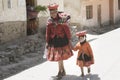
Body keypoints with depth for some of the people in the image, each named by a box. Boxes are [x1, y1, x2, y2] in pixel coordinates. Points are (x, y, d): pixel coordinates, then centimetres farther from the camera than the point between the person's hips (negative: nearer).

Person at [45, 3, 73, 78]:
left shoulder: (62, 19, -14)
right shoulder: (49, 21, -2)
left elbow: (67, 30, -8)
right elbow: (48, 32, 4)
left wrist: (69, 40, -5)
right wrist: (47, 42, 6)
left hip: (62, 40, -4)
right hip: (54, 40, 4)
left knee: (60, 56, -5)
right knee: (58, 56, 11)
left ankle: (61, 71, 11)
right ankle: (62, 71, 27)